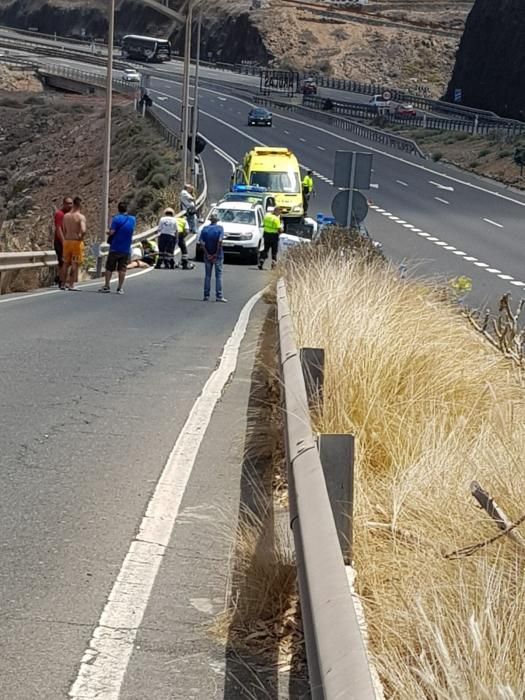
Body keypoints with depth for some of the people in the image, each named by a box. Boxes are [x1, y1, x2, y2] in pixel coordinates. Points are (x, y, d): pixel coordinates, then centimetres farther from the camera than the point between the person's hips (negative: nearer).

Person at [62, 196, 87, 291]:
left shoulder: (66, 216, 5)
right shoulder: (81, 217, -12)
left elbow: (64, 230, 8)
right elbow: (83, 230, -25)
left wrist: (66, 238, 15)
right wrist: (81, 237, -8)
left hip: (67, 241, 5)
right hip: (77, 242, -5)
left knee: (66, 263, 14)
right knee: (75, 264, 1)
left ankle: (64, 283, 19)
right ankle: (71, 285, -1)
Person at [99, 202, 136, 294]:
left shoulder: (117, 219, -11)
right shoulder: (133, 220, 4)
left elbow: (111, 232, -16)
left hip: (115, 248, -3)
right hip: (126, 249, 3)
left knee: (109, 268, 7)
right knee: (122, 269, 6)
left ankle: (106, 286, 7)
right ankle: (120, 288, 4)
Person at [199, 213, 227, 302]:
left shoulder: (205, 228, 2)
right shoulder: (220, 228, -6)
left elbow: (202, 242, -7)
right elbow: (220, 241, -18)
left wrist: (207, 254, -7)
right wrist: (216, 253, -13)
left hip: (208, 255, 2)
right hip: (218, 256, -2)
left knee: (207, 275, 10)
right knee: (218, 275, 2)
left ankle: (206, 295, 9)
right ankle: (219, 296, -3)